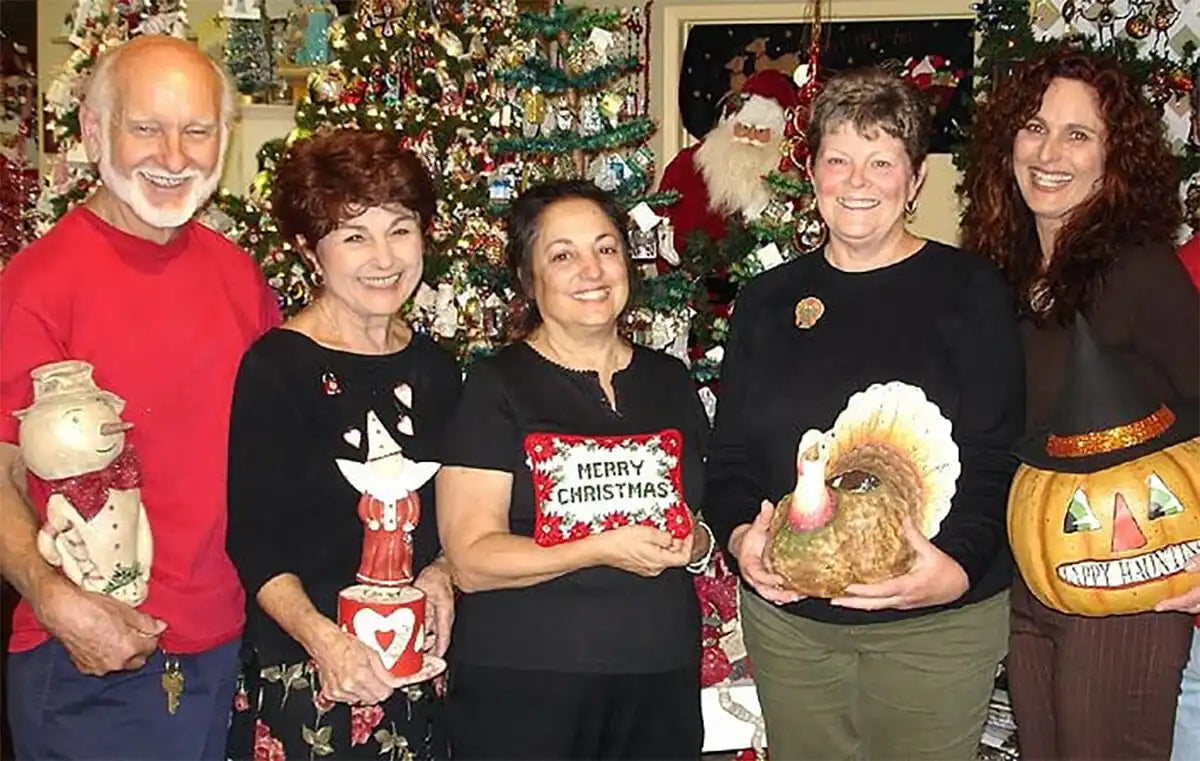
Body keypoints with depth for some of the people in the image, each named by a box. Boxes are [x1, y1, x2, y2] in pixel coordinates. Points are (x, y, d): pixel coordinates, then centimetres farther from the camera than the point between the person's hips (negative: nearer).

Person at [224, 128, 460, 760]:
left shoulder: (435, 369, 8)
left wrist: (441, 573, -3)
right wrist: (322, 639, -26)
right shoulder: (274, 369, -9)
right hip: (302, 677, -5)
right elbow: (253, 542, -12)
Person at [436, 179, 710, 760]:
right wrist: (601, 549, -21)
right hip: (522, 688, -4)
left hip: (662, 680, 5)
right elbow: (472, 560, -13)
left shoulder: (669, 380, 9)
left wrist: (696, 543, -1)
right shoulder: (496, 386, -7)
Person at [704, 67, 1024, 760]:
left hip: (937, 623, -3)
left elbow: (994, 458, -9)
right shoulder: (767, 301, 8)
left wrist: (958, 566, -25)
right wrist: (739, 534, -12)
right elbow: (730, 452, 8)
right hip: (786, 616, 3)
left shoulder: (969, 291, -3)